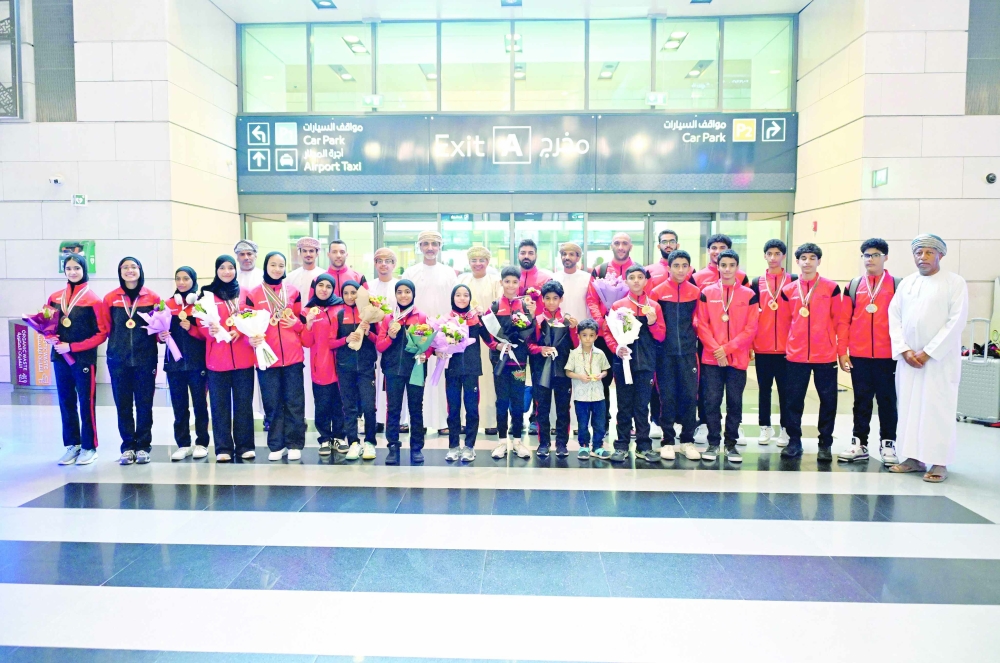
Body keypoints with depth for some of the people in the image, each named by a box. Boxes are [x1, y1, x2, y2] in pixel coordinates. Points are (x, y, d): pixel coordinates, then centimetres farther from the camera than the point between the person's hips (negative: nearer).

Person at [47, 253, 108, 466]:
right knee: (66, 403, 10)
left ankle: (89, 448, 11)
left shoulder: (93, 300, -7)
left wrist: (72, 347, -14)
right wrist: (51, 338, -5)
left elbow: (102, 333, -9)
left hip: (84, 359, -5)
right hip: (60, 358, 5)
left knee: (85, 404, 1)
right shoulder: (55, 297, 8)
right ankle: (71, 445, 21)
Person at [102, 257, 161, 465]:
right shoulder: (110, 298, 4)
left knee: (144, 403, 3)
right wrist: (118, 343, 1)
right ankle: (128, 447, 14)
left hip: (146, 358, -1)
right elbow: (106, 327, 10)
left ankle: (143, 446, 12)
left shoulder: (153, 297, 2)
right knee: (123, 404, 5)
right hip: (118, 359, 1)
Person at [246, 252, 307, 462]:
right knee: (272, 403, 6)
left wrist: (295, 323, -8)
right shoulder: (253, 295, 4)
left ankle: (294, 444, 13)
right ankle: (276, 445, 16)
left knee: (294, 401, 4)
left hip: (292, 356, 0)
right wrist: (252, 338, -14)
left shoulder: (293, 291, 6)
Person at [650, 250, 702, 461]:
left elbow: (699, 320, 11)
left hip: (688, 351, 1)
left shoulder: (696, 292, 5)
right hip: (666, 353, -1)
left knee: (689, 395, 2)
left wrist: (695, 331, -6)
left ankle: (687, 441, 16)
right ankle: (668, 441, 13)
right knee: (667, 397, 2)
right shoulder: (658, 291, 0)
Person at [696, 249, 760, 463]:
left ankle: (731, 443, 19)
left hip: (738, 359, 0)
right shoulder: (707, 293, 4)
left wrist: (727, 348, -10)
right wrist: (716, 350, -11)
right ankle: (713, 443, 13)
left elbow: (751, 328, -1)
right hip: (711, 358, 0)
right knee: (712, 401, 1)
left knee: (735, 402, 6)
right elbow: (702, 325, 0)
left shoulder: (749, 295, 4)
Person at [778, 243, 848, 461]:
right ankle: (794, 442, 18)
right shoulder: (788, 290, 5)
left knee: (828, 400, 5)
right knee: (794, 400, 6)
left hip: (825, 356, -1)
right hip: (796, 356, 1)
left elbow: (839, 321, 2)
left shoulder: (831, 288, 0)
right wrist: (786, 347, 9)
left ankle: (825, 444, 17)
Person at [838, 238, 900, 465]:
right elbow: (844, 320, 5)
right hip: (858, 355, 2)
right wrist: (842, 351, 1)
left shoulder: (897, 285, 2)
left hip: (887, 356, -2)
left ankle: (888, 444, 17)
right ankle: (859, 444, 17)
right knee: (861, 401, 9)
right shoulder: (854, 285, 7)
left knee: (887, 400, 6)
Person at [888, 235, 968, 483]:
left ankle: (939, 462, 5)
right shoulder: (906, 283, 11)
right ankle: (914, 458, 14)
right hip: (908, 357, 4)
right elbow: (894, 317, 7)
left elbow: (957, 321, -9)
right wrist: (905, 350, -5)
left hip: (940, 358, -4)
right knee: (909, 407, 5)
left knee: (938, 409, -3)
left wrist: (928, 352, -14)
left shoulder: (955, 282, -1)